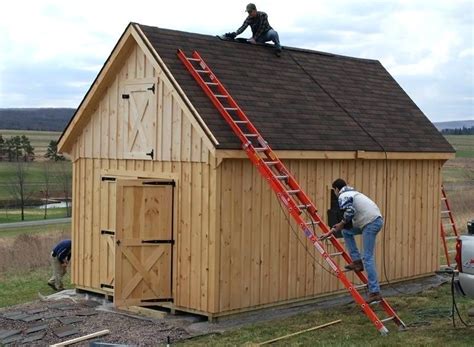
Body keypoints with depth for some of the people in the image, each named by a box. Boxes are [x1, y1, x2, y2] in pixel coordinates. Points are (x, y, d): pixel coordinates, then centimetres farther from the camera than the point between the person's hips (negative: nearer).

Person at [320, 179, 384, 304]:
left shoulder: (343, 196, -1)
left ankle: (375, 292, -10)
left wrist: (341, 223, -3)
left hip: (371, 222, -9)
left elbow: (350, 212, -21)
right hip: (376, 220, 9)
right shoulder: (352, 193, 28)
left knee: (367, 258, -8)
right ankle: (357, 261, 17)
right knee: (346, 231, 25)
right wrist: (330, 232, 34)